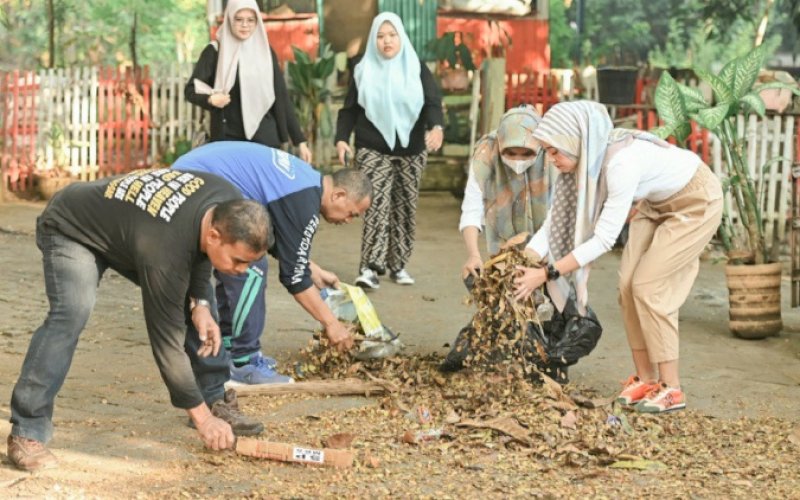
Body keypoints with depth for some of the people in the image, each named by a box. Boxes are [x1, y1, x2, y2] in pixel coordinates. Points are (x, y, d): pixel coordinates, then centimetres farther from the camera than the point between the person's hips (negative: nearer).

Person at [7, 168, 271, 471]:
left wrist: (199, 302, -14)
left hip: (121, 221, 8)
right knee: (73, 312, -33)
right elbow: (166, 335, -36)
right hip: (72, 231, -8)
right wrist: (201, 417, -31)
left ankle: (217, 399, 15)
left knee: (200, 298, 3)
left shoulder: (227, 206, -22)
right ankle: (28, 432, -28)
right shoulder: (164, 249, -42)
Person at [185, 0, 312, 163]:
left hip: (265, 137, 2)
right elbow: (190, 90, 0)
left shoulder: (266, 52, 7)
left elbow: (281, 97, 7)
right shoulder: (214, 52, 0)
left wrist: (299, 140, 3)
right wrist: (210, 99, -22)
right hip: (228, 138, -2)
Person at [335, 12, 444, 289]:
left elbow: (432, 102, -7)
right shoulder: (363, 71, 5)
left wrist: (436, 126, -28)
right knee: (377, 205, -15)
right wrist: (341, 138, -9)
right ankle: (369, 267, -20)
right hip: (373, 150, -2)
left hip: (411, 151, 2)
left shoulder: (417, 69, 4)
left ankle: (398, 266, 16)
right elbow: (349, 110, 7)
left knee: (405, 208, 6)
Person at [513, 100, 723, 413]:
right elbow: (558, 217, -10)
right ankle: (645, 379, 11)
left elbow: (603, 238, -36)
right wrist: (524, 262, -21)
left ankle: (671, 389, -4)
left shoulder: (622, 162, -38)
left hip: (696, 202, -8)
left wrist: (547, 274, -34)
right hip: (656, 204, 8)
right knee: (628, 284, 0)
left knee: (647, 286, -12)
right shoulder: (584, 158, -15)